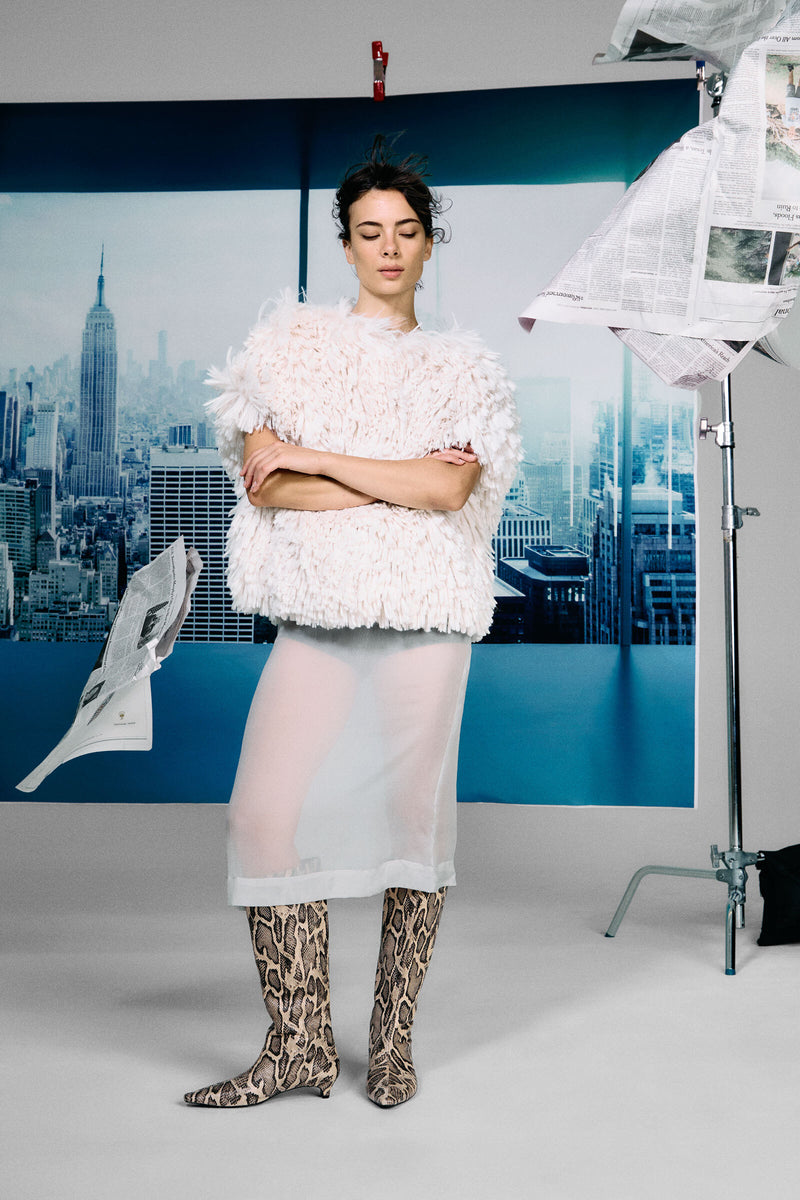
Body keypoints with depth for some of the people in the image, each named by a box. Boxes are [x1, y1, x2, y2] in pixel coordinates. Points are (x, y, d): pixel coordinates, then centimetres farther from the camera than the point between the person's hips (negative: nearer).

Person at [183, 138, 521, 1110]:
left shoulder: (462, 367, 12)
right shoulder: (291, 341, 11)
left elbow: (453, 490, -6)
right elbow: (262, 483, -1)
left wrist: (314, 458, -8)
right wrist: (398, 481, -7)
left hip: (424, 611, 0)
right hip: (315, 610, 1)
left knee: (413, 809, 1)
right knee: (266, 811, -7)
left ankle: (393, 1038, 14)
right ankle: (299, 1045, 4)